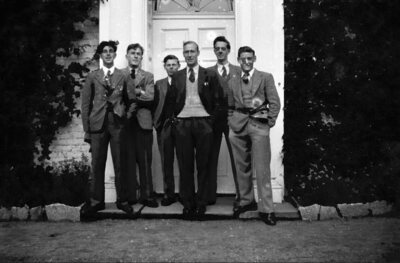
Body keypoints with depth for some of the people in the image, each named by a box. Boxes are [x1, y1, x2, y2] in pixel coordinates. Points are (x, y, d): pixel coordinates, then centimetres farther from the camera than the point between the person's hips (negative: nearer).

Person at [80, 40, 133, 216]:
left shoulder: (122, 76, 9)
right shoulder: (92, 77, 11)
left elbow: (128, 100, 9)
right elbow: (85, 104, 7)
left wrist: (124, 112, -9)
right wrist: (87, 129, 2)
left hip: (117, 124, -1)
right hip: (98, 124, 1)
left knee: (120, 164, 2)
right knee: (97, 165, 4)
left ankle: (122, 200, 13)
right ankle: (96, 200, 15)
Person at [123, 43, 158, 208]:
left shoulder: (148, 76, 17)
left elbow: (150, 98, 3)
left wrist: (139, 93, -12)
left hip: (143, 121, 1)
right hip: (124, 121, -1)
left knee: (145, 160, -2)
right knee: (127, 160, -3)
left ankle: (147, 195, 3)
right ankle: (129, 196, 4)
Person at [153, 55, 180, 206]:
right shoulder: (159, 84, 15)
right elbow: (155, 104, 11)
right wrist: (156, 122, 0)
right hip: (164, 127, 2)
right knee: (166, 162, 4)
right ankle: (169, 194, 12)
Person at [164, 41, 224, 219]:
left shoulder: (210, 75, 6)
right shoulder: (177, 76, 12)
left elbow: (218, 99, 5)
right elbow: (171, 100, 13)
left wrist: (212, 118, -3)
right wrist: (171, 118, 3)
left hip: (203, 122, -1)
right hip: (182, 123, 2)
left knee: (203, 165, 3)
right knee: (185, 166, 3)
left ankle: (201, 204, 12)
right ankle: (187, 204, 11)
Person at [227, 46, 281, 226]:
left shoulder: (265, 77, 7)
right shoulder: (234, 81, 16)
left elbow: (275, 103, 3)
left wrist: (269, 123, -4)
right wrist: (231, 121, 7)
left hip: (258, 124, -3)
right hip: (238, 125, 3)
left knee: (262, 168, -6)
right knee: (242, 166, 8)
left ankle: (266, 209, -1)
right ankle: (246, 201, 23)